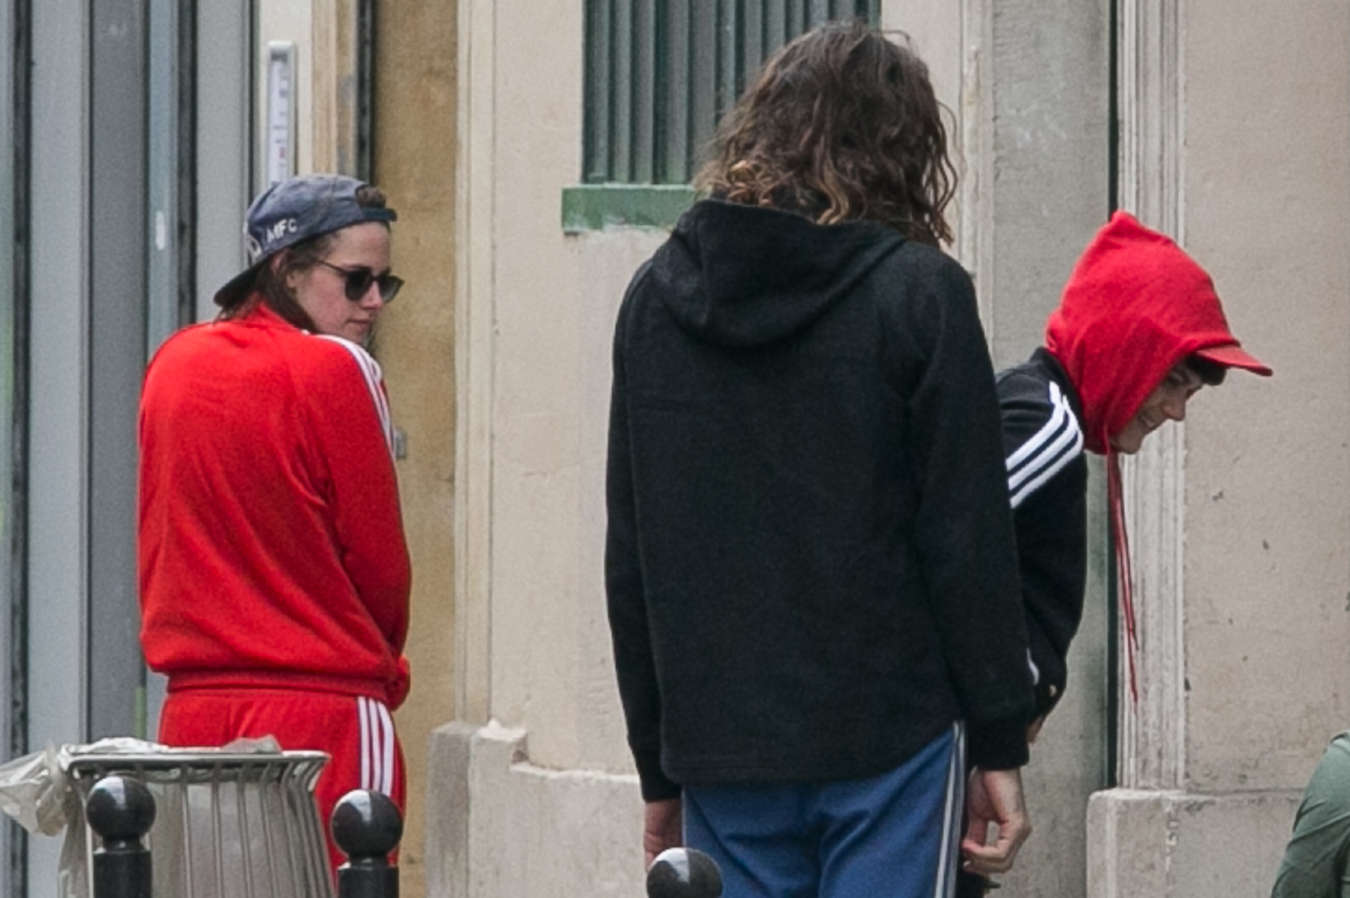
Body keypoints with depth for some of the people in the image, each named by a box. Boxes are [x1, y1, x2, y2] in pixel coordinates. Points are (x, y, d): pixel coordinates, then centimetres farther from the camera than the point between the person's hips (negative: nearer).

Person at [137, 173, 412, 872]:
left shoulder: (171, 365, 9)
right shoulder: (335, 371, -9)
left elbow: (154, 550, 12)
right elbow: (381, 564, -4)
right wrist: (380, 668, 14)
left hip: (193, 705, 6)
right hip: (325, 708, -6)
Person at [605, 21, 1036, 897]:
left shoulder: (656, 297, 9)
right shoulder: (918, 293, -5)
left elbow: (629, 552, 12)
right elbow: (969, 536, -7)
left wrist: (658, 763, 17)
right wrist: (1001, 744, 0)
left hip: (720, 748, 4)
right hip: (889, 741, -4)